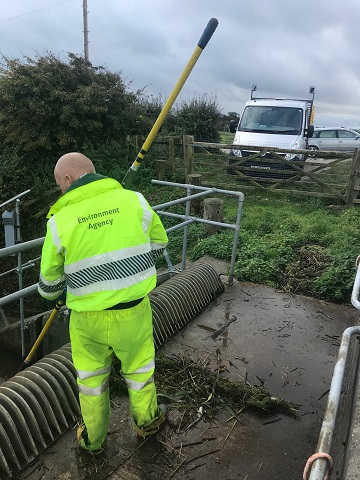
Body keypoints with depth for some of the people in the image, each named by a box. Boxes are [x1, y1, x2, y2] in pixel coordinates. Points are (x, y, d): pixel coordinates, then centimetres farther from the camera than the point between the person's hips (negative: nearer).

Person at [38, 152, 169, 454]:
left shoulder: (60, 220, -11)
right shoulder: (134, 201, -10)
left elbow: (49, 285, 0)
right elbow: (158, 245, 5)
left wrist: (52, 293, 24)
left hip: (89, 316, 0)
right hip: (133, 310, 1)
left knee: (91, 375, 24)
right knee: (138, 366, 25)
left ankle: (93, 438, 45)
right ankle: (146, 420, 48)